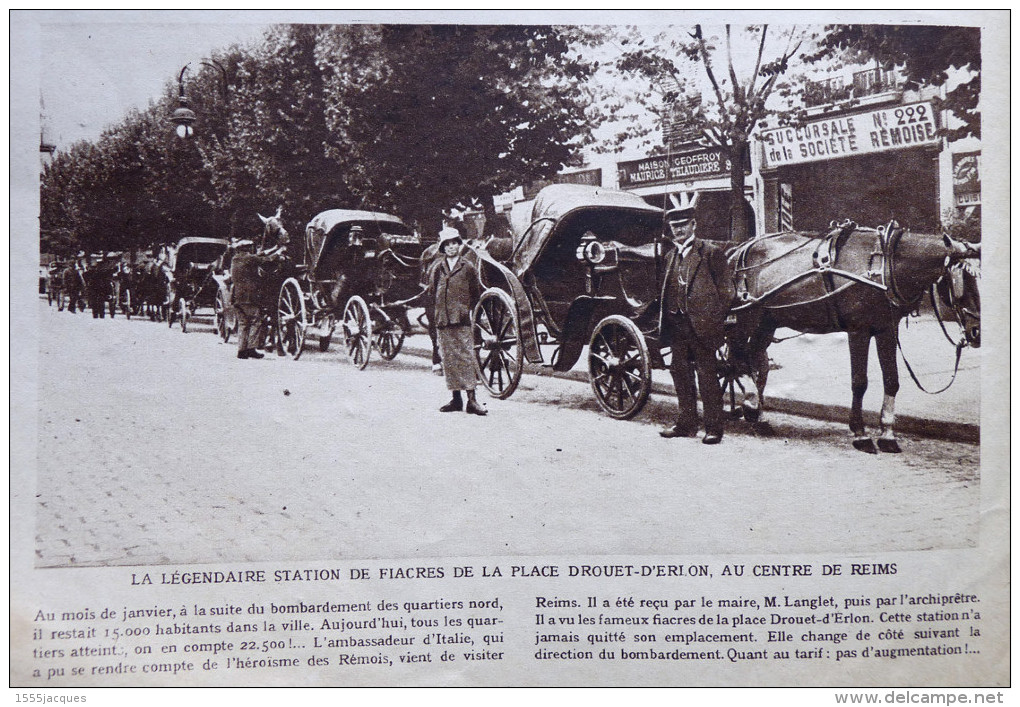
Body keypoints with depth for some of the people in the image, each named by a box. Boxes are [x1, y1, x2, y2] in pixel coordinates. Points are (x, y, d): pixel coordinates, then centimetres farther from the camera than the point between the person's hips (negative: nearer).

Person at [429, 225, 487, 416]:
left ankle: (471, 400, -8)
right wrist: (436, 315, 9)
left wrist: (470, 312, -1)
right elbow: (432, 293, 17)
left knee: (466, 357, -8)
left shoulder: (468, 268, 5)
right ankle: (456, 399, 13)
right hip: (443, 321, 3)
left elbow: (476, 294, 8)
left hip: (462, 321, -3)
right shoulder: (437, 269, 12)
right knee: (449, 360, 6)